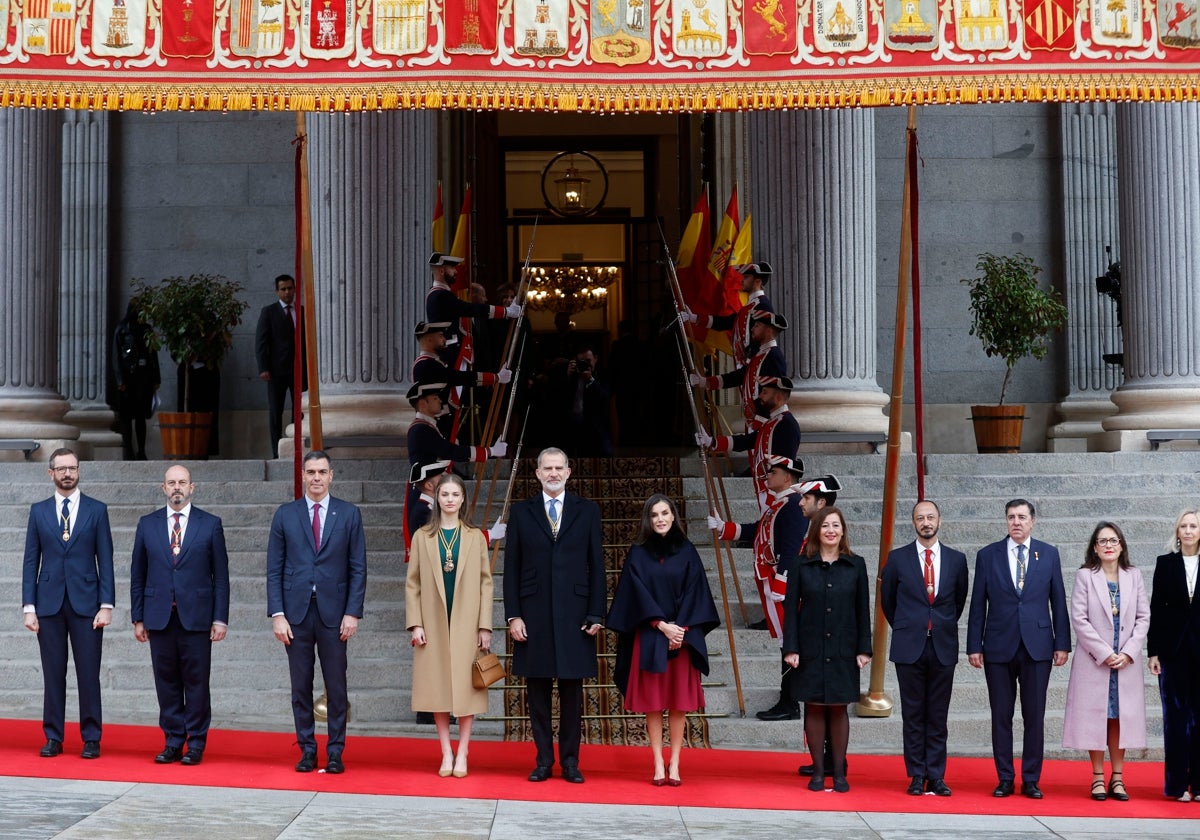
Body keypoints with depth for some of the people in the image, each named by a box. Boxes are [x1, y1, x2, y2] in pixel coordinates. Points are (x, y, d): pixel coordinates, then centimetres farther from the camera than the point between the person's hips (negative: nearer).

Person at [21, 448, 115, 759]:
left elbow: (105, 560, 2)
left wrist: (106, 605, -6)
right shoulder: (38, 511, 8)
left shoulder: (96, 510, 4)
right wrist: (29, 607, 0)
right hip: (49, 603, 1)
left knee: (88, 674, -1)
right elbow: (31, 561, 7)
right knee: (53, 673, 4)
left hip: (85, 602, -1)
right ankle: (53, 738, 12)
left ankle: (91, 739, 6)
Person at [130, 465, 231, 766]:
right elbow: (137, 574, 11)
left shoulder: (210, 524, 4)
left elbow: (221, 575, 2)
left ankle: (196, 744, 9)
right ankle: (173, 742, 14)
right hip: (159, 617, 2)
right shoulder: (147, 525, 9)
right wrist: (138, 617, 6)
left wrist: (220, 618, -4)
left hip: (196, 616, -2)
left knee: (196, 682, 0)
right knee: (166, 682, 5)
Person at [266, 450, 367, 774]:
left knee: (336, 687, 3)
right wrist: (277, 614, -4)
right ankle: (307, 750, 15)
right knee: (301, 687, 5)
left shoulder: (349, 514, 4)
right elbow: (274, 569, 4)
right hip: (296, 613, 1)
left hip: (333, 613, -1)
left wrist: (352, 612, -6)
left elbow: (358, 568, 3)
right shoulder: (285, 515, 6)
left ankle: (335, 753, 11)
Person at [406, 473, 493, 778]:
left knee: (466, 686, 0)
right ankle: (446, 753, 10)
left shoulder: (475, 537, 5)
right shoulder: (422, 536, 5)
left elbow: (485, 582, 3)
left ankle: (462, 753, 8)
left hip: (466, 624, 0)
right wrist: (415, 623, -4)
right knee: (438, 686, 2)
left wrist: (485, 626, -4)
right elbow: (413, 582, 4)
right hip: (434, 623, 1)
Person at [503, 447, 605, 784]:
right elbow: (511, 568, 5)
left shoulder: (587, 511, 6)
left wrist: (596, 614, -1)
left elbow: (597, 565, 5)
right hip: (534, 614, 0)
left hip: (574, 613, 0)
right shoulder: (521, 512, 7)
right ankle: (543, 760, 13)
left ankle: (570, 761, 12)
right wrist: (513, 615, -3)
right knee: (538, 690, 5)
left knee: (572, 690, 5)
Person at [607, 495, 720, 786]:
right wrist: (662, 625, -13)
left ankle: (674, 765, 7)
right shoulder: (638, 553, 3)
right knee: (653, 701, 0)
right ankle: (658, 765, 4)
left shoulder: (686, 551, 6)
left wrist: (682, 628, -10)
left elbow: (694, 591, 2)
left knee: (678, 701, 2)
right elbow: (638, 593, -4)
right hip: (649, 635, -1)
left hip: (682, 634, 1)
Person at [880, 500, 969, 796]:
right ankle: (917, 776, 9)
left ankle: (936, 776, 9)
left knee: (938, 716, 5)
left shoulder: (956, 559, 5)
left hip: (943, 647, 1)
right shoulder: (898, 558, 2)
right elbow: (887, 600, 12)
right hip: (909, 647, -1)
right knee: (913, 715, 3)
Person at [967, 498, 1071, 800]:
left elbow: (1058, 601, 6)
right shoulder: (987, 555, 4)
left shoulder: (1049, 554, 6)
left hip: (1037, 646, 0)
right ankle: (1005, 779, 13)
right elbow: (978, 604, 4)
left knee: (1035, 717, 3)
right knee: (1001, 716, 4)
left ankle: (1031, 780, 11)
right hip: (999, 647, 0)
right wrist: (974, 646, 0)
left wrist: (1062, 643, 1)